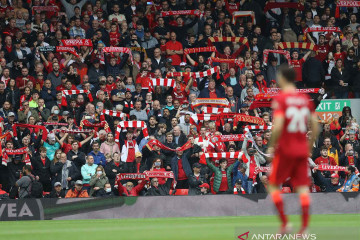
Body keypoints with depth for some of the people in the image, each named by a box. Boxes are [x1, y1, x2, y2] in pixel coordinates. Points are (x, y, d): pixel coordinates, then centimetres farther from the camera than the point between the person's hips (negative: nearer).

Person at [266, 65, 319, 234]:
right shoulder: (305, 99, 7)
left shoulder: (280, 99, -10)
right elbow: (315, 126, 9)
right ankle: (304, 226, -6)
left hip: (285, 150, -5)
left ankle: (284, 222, 1)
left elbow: (278, 126, -20)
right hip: (302, 150, 5)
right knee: (302, 187, 4)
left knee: (273, 185, 9)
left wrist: (272, 146, -7)